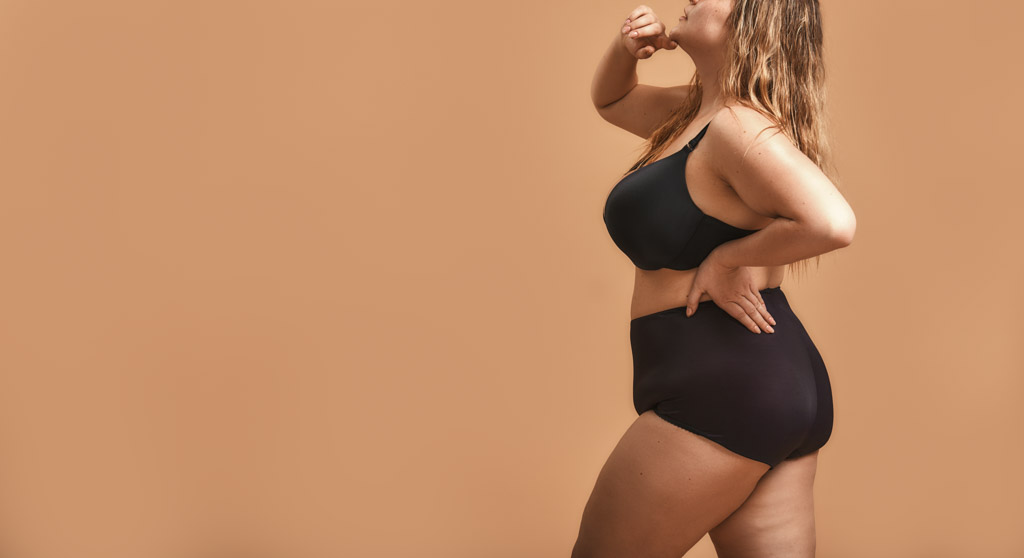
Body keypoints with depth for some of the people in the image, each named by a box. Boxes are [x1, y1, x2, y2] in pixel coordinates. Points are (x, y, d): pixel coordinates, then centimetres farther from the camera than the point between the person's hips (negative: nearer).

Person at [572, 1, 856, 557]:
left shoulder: (738, 125, -16)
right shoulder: (692, 111, 13)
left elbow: (832, 223, -29)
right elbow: (609, 99, 30)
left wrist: (727, 258, -17)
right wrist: (626, 48, 9)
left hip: (727, 390, -9)